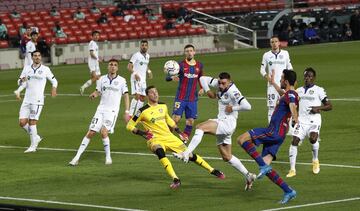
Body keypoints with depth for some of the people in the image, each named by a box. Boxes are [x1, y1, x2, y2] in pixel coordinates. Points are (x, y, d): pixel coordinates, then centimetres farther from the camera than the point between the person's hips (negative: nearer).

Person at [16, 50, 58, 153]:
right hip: (27, 100, 4)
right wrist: (22, 80, -9)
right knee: (22, 122, -3)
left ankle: (33, 146, -1)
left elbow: (54, 80, 13)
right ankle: (35, 137, 19)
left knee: (32, 122, -11)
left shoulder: (45, 69, 3)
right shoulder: (26, 68, 12)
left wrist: (54, 89, -8)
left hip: (37, 100, -4)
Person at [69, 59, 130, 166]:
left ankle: (108, 156, -2)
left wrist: (126, 112, -4)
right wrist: (94, 94, -12)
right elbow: (98, 91, 13)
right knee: (91, 132, -2)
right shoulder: (102, 79, 8)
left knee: (103, 132, -21)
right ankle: (77, 157, 1)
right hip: (101, 109, 3)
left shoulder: (121, 81, 1)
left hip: (112, 111, -3)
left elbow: (126, 96, 2)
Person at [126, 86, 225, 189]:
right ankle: (175, 179, -46)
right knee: (159, 151, -40)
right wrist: (143, 133, -16)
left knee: (189, 155, 2)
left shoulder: (163, 106, 7)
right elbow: (129, 126, -4)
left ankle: (212, 170, 20)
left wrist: (179, 131, 21)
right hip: (155, 139, -5)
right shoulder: (143, 111, -9)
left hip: (170, 137, 5)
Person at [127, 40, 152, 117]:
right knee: (136, 96, -20)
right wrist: (135, 74, -30)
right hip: (136, 79, -8)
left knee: (142, 98, 8)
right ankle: (131, 115, -20)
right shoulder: (136, 55, -10)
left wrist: (149, 71, 9)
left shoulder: (148, 56, 12)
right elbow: (129, 66, -15)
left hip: (143, 79, 8)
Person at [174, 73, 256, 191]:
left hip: (228, 123, -10)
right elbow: (203, 79, 13)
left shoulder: (233, 91, -17)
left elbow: (247, 106, -26)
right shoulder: (219, 84, 5)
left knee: (200, 127, -26)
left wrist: (232, 108, -17)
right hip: (221, 123, 10)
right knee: (227, 157, 14)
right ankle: (248, 176, 22)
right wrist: (207, 91, 0)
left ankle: (186, 154, -32)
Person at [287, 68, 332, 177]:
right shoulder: (299, 90, 15)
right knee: (294, 141, -10)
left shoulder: (319, 90, 1)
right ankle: (292, 169, -4)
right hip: (301, 121, 4)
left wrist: (318, 108, -16)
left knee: (313, 138, -27)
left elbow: (329, 106, 0)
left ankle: (315, 161, 3)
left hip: (314, 121, -4)